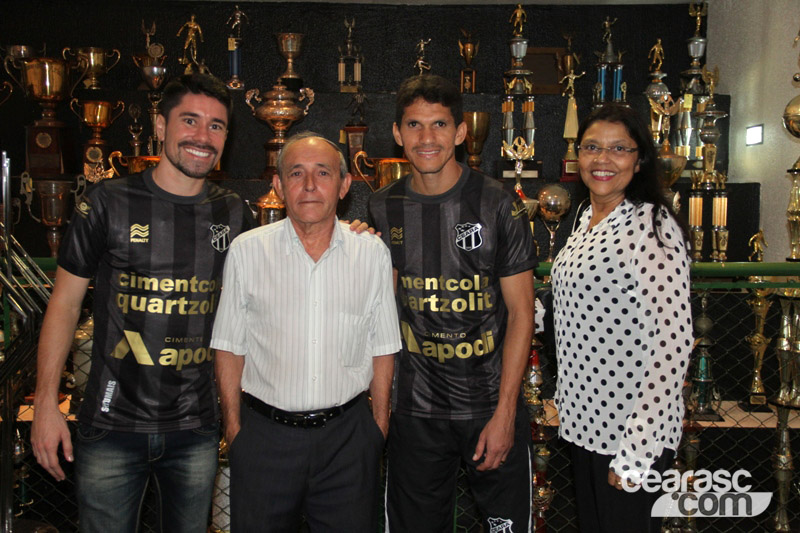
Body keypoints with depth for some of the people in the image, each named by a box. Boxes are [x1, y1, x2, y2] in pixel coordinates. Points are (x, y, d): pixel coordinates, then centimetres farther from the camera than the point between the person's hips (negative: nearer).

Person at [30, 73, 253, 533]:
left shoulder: (234, 214, 2)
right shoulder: (109, 203, -5)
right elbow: (65, 302, -1)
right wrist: (46, 403, -5)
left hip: (196, 429, 3)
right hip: (113, 426, -2)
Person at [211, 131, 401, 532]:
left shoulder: (372, 253, 0)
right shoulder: (246, 251, -3)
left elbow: (382, 348, 6)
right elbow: (230, 348, 2)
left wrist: (380, 422, 6)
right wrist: (233, 424, 1)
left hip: (348, 437, 1)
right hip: (265, 435, 0)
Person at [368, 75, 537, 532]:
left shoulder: (499, 206, -9)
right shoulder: (383, 210, 1)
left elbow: (520, 311, -8)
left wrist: (505, 412, -11)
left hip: (493, 408, -2)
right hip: (417, 411, 3)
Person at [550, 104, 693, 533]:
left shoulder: (652, 228, -17)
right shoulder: (586, 219, 9)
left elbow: (671, 343, -21)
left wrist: (636, 453, -23)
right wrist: (566, 400, 17)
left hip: (630, 428, -8)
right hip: (583, 418, 8)